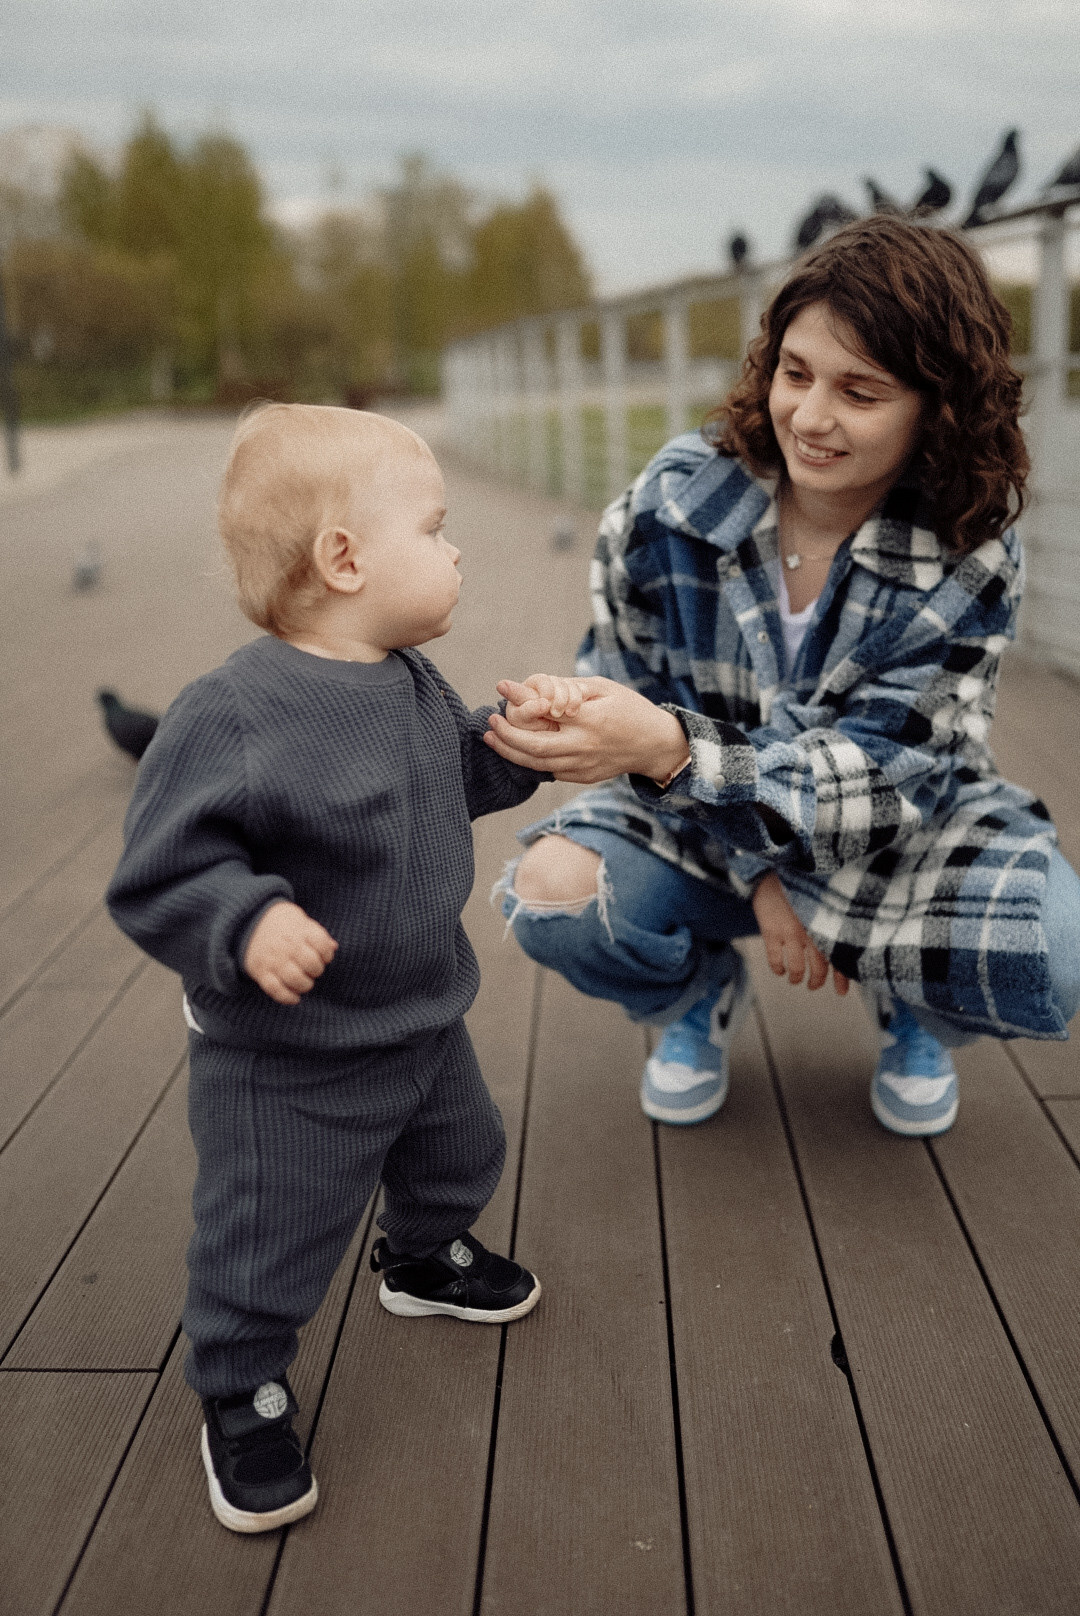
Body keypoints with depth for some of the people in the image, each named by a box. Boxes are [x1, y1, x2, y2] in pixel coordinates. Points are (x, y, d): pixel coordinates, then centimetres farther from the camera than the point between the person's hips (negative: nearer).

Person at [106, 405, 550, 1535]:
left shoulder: (411, 684, -2)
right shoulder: (232, 716, -28)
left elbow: (454, 776, 17)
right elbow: (160, 874, -25)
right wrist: (247, 921, -42)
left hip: (424, 1019, 8)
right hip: (286, 1059, -8)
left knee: (457, 1153, 29)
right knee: (268, 1242, 7)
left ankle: (426, 1259, 62)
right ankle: (242, 1396, 36)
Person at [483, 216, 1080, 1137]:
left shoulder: (970, 561, -19)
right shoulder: (673, 500, -17)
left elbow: (882, 777, -25)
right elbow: (630, 701, -8)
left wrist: (666, 747, -44)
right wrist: (756, 875, -18)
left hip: (903, 830, 0)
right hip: (706, 827, 1)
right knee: (553, 892, -28)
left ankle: (914, 1011, 10)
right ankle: (702, 993, 9)